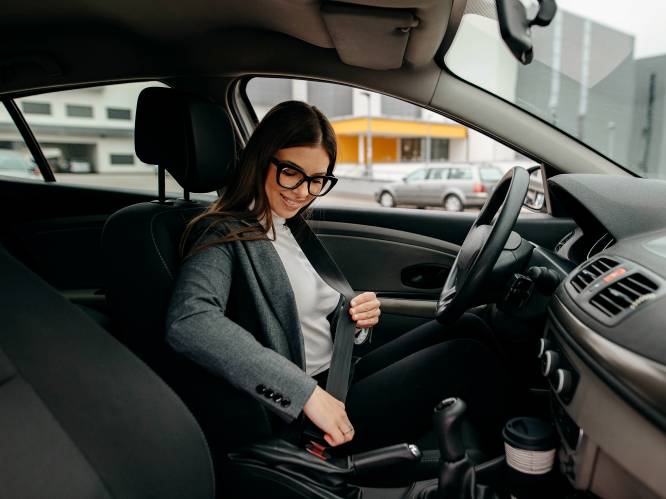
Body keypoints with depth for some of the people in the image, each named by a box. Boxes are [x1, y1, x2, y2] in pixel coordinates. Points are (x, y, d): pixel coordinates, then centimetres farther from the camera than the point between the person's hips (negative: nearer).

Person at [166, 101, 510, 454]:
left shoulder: (291, 230, 12)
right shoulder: (224, 235, -13)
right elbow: (187, 324, -31)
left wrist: (357, 315, -7)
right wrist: (306, 392, -31)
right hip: (302, 423, -8)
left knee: (464, 328, 0)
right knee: (465, 357, -11)